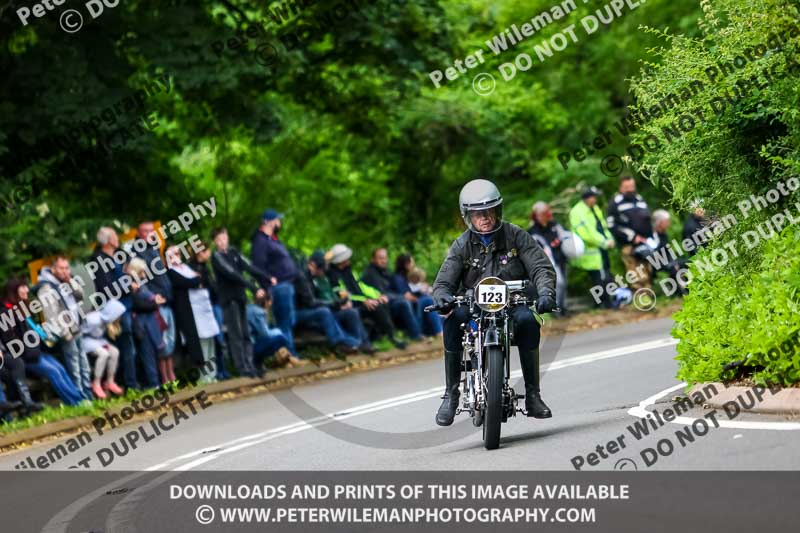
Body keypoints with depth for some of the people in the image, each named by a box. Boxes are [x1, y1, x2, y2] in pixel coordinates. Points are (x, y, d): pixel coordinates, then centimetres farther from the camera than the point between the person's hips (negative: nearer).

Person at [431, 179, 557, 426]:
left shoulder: (516, 236, 3)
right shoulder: (462, 245, 5)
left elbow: (541, 267, -6)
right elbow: (444, 282, -2)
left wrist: (545, 293, -28)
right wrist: (442, 296, -27)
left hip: (512, 302, -1)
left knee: (527, 320, -34)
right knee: (452, 319, -31)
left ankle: (532, 395, -24)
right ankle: (451, 394, -23)